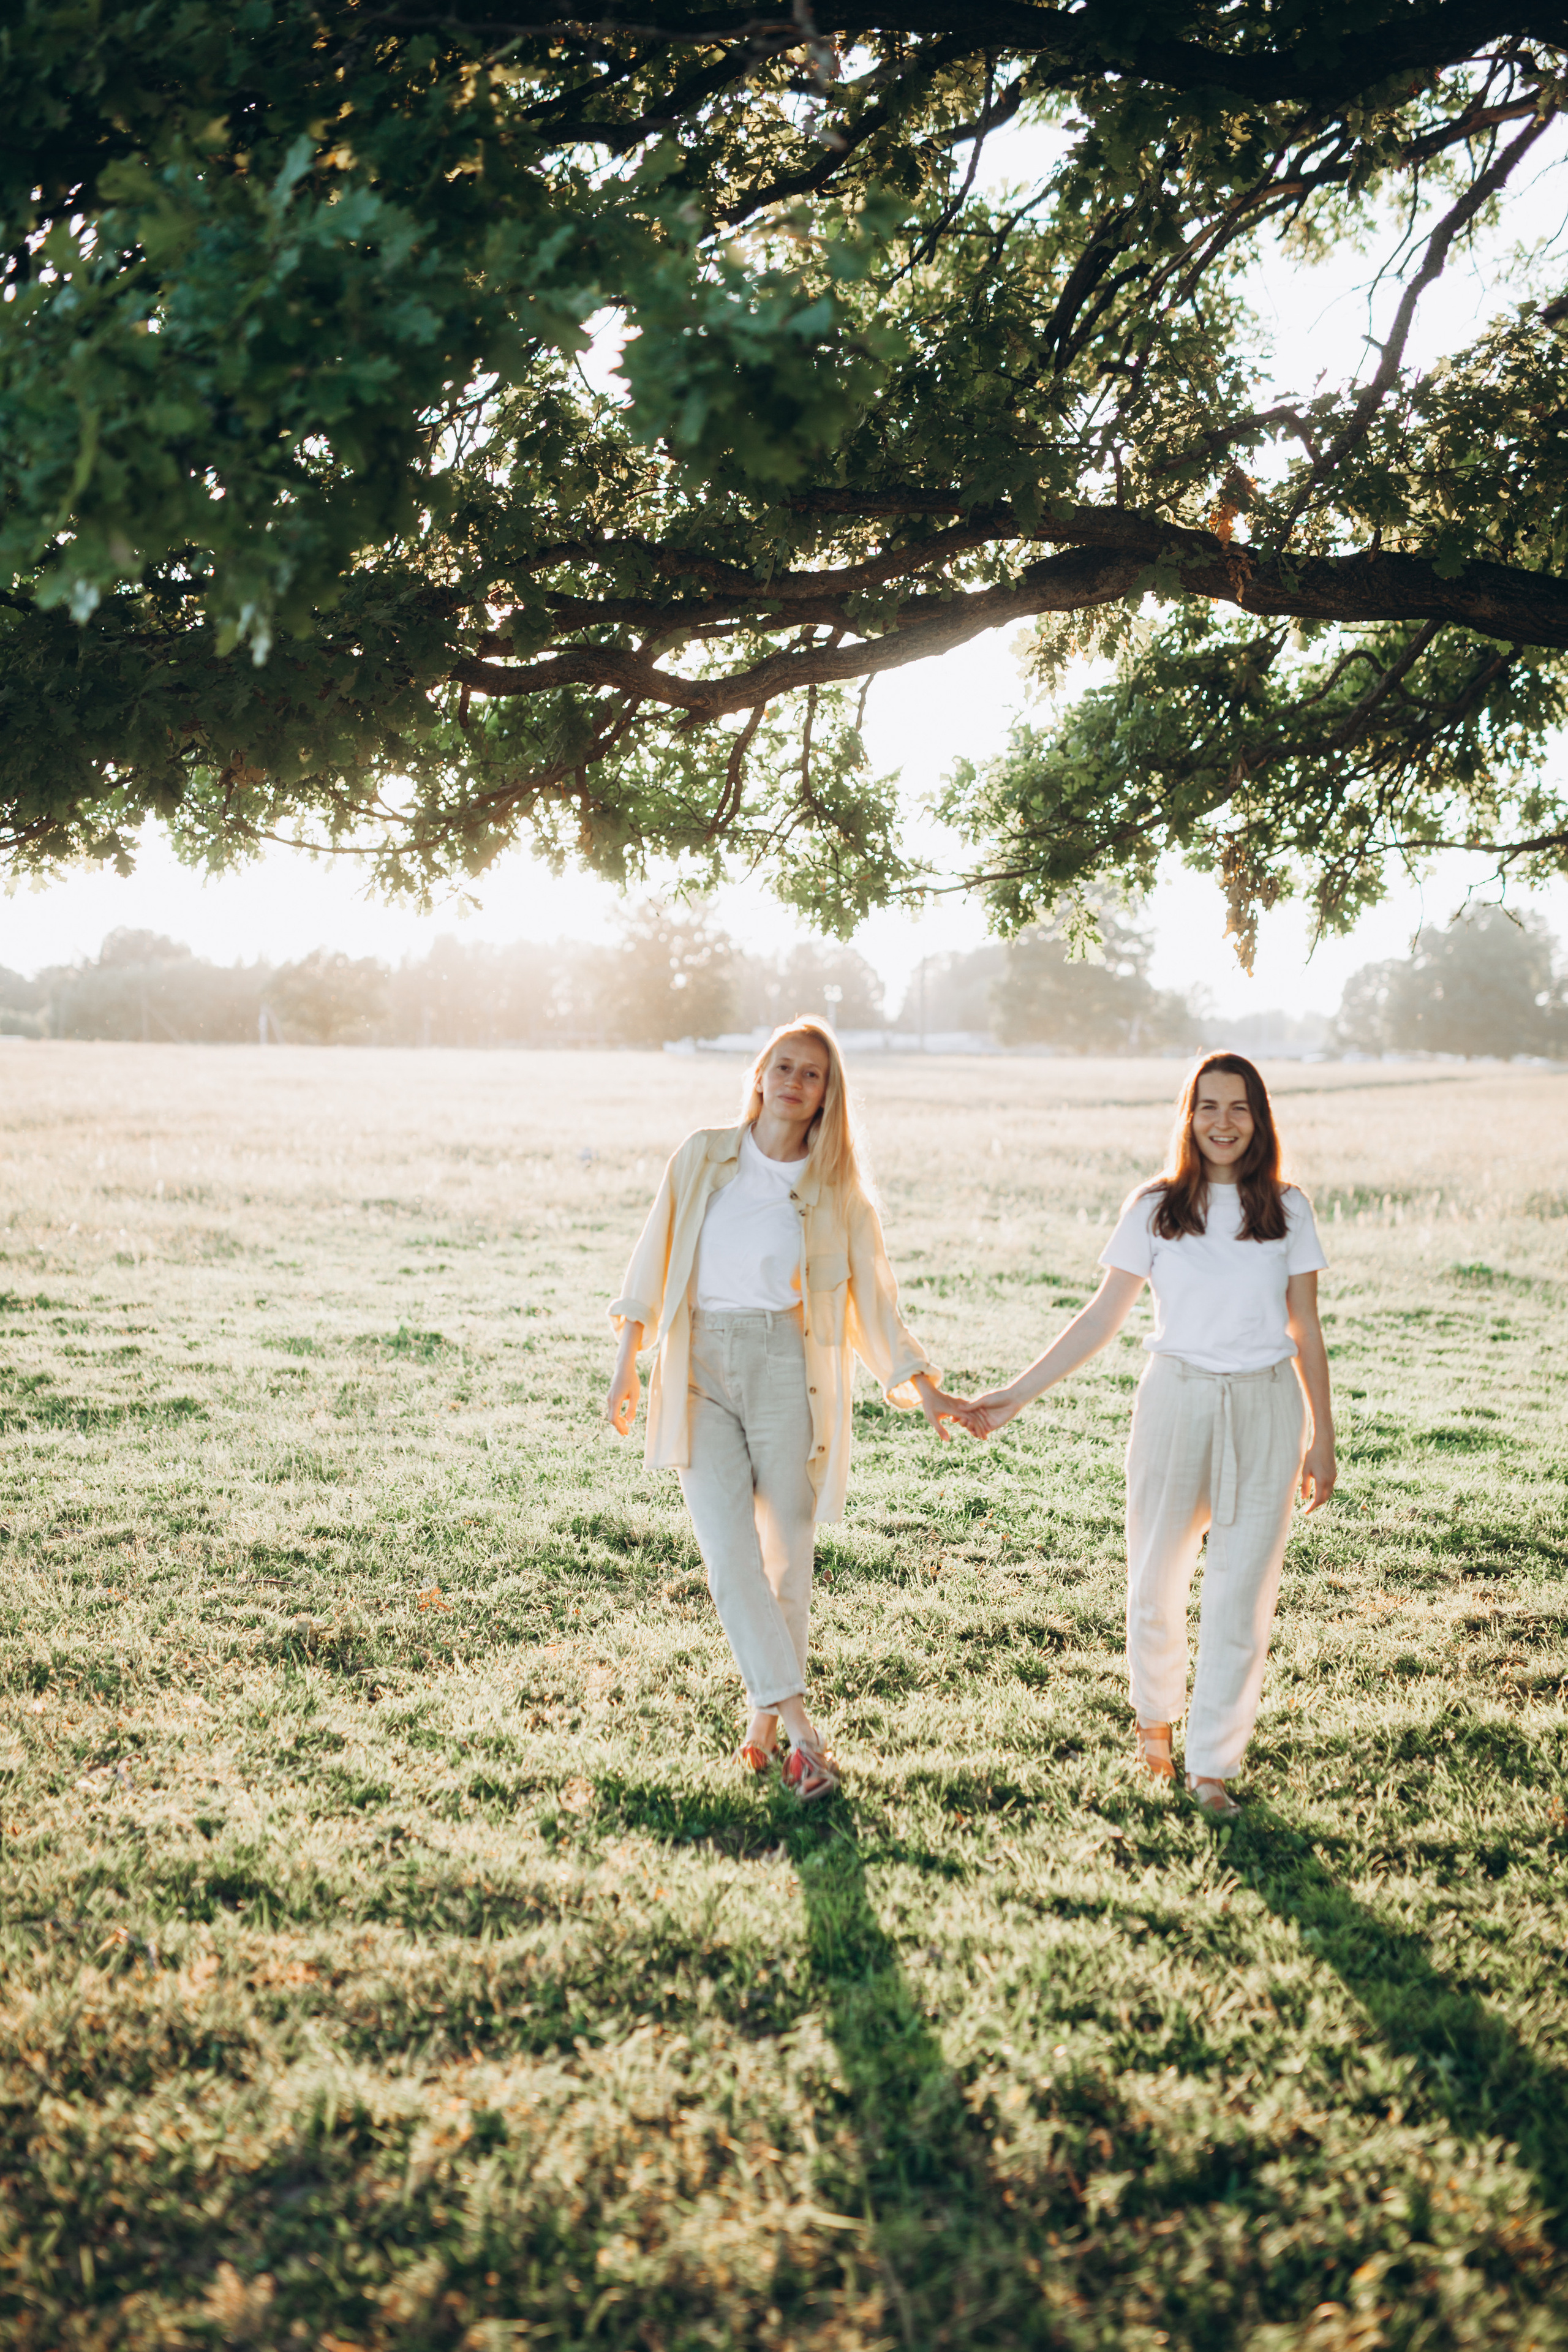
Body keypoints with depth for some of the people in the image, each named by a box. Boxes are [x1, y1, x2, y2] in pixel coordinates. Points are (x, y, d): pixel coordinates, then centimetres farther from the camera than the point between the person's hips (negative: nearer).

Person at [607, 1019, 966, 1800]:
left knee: (786, 1551, 2)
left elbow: (871, 1295, 9)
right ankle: (800, 1724, -11)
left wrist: (921, 1387, 2)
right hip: (701, 1365, 0)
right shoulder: (702, 1156, 5)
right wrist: (628, 1361, 9)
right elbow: (654, 1259, 11)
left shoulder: (837, 1185, 4)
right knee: (728, 1549, -12)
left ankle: (764, 1717, 19)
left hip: (787, 1367, 0)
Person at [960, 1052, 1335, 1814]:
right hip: (1176, 1401, 0)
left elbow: (1306, 1331, 8)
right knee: (1156, 1581, 6)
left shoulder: (1287, 1209, 4)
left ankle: (1213, 1763, 15)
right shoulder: (1155, 1208, 1)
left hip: (1266, 1409, 1)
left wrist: (1321, 1437, 6)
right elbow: (1103, 1316, 2)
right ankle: (1154, 1717, 35)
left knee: (1242, 1593, 1)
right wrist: (1014, 1396, -2)